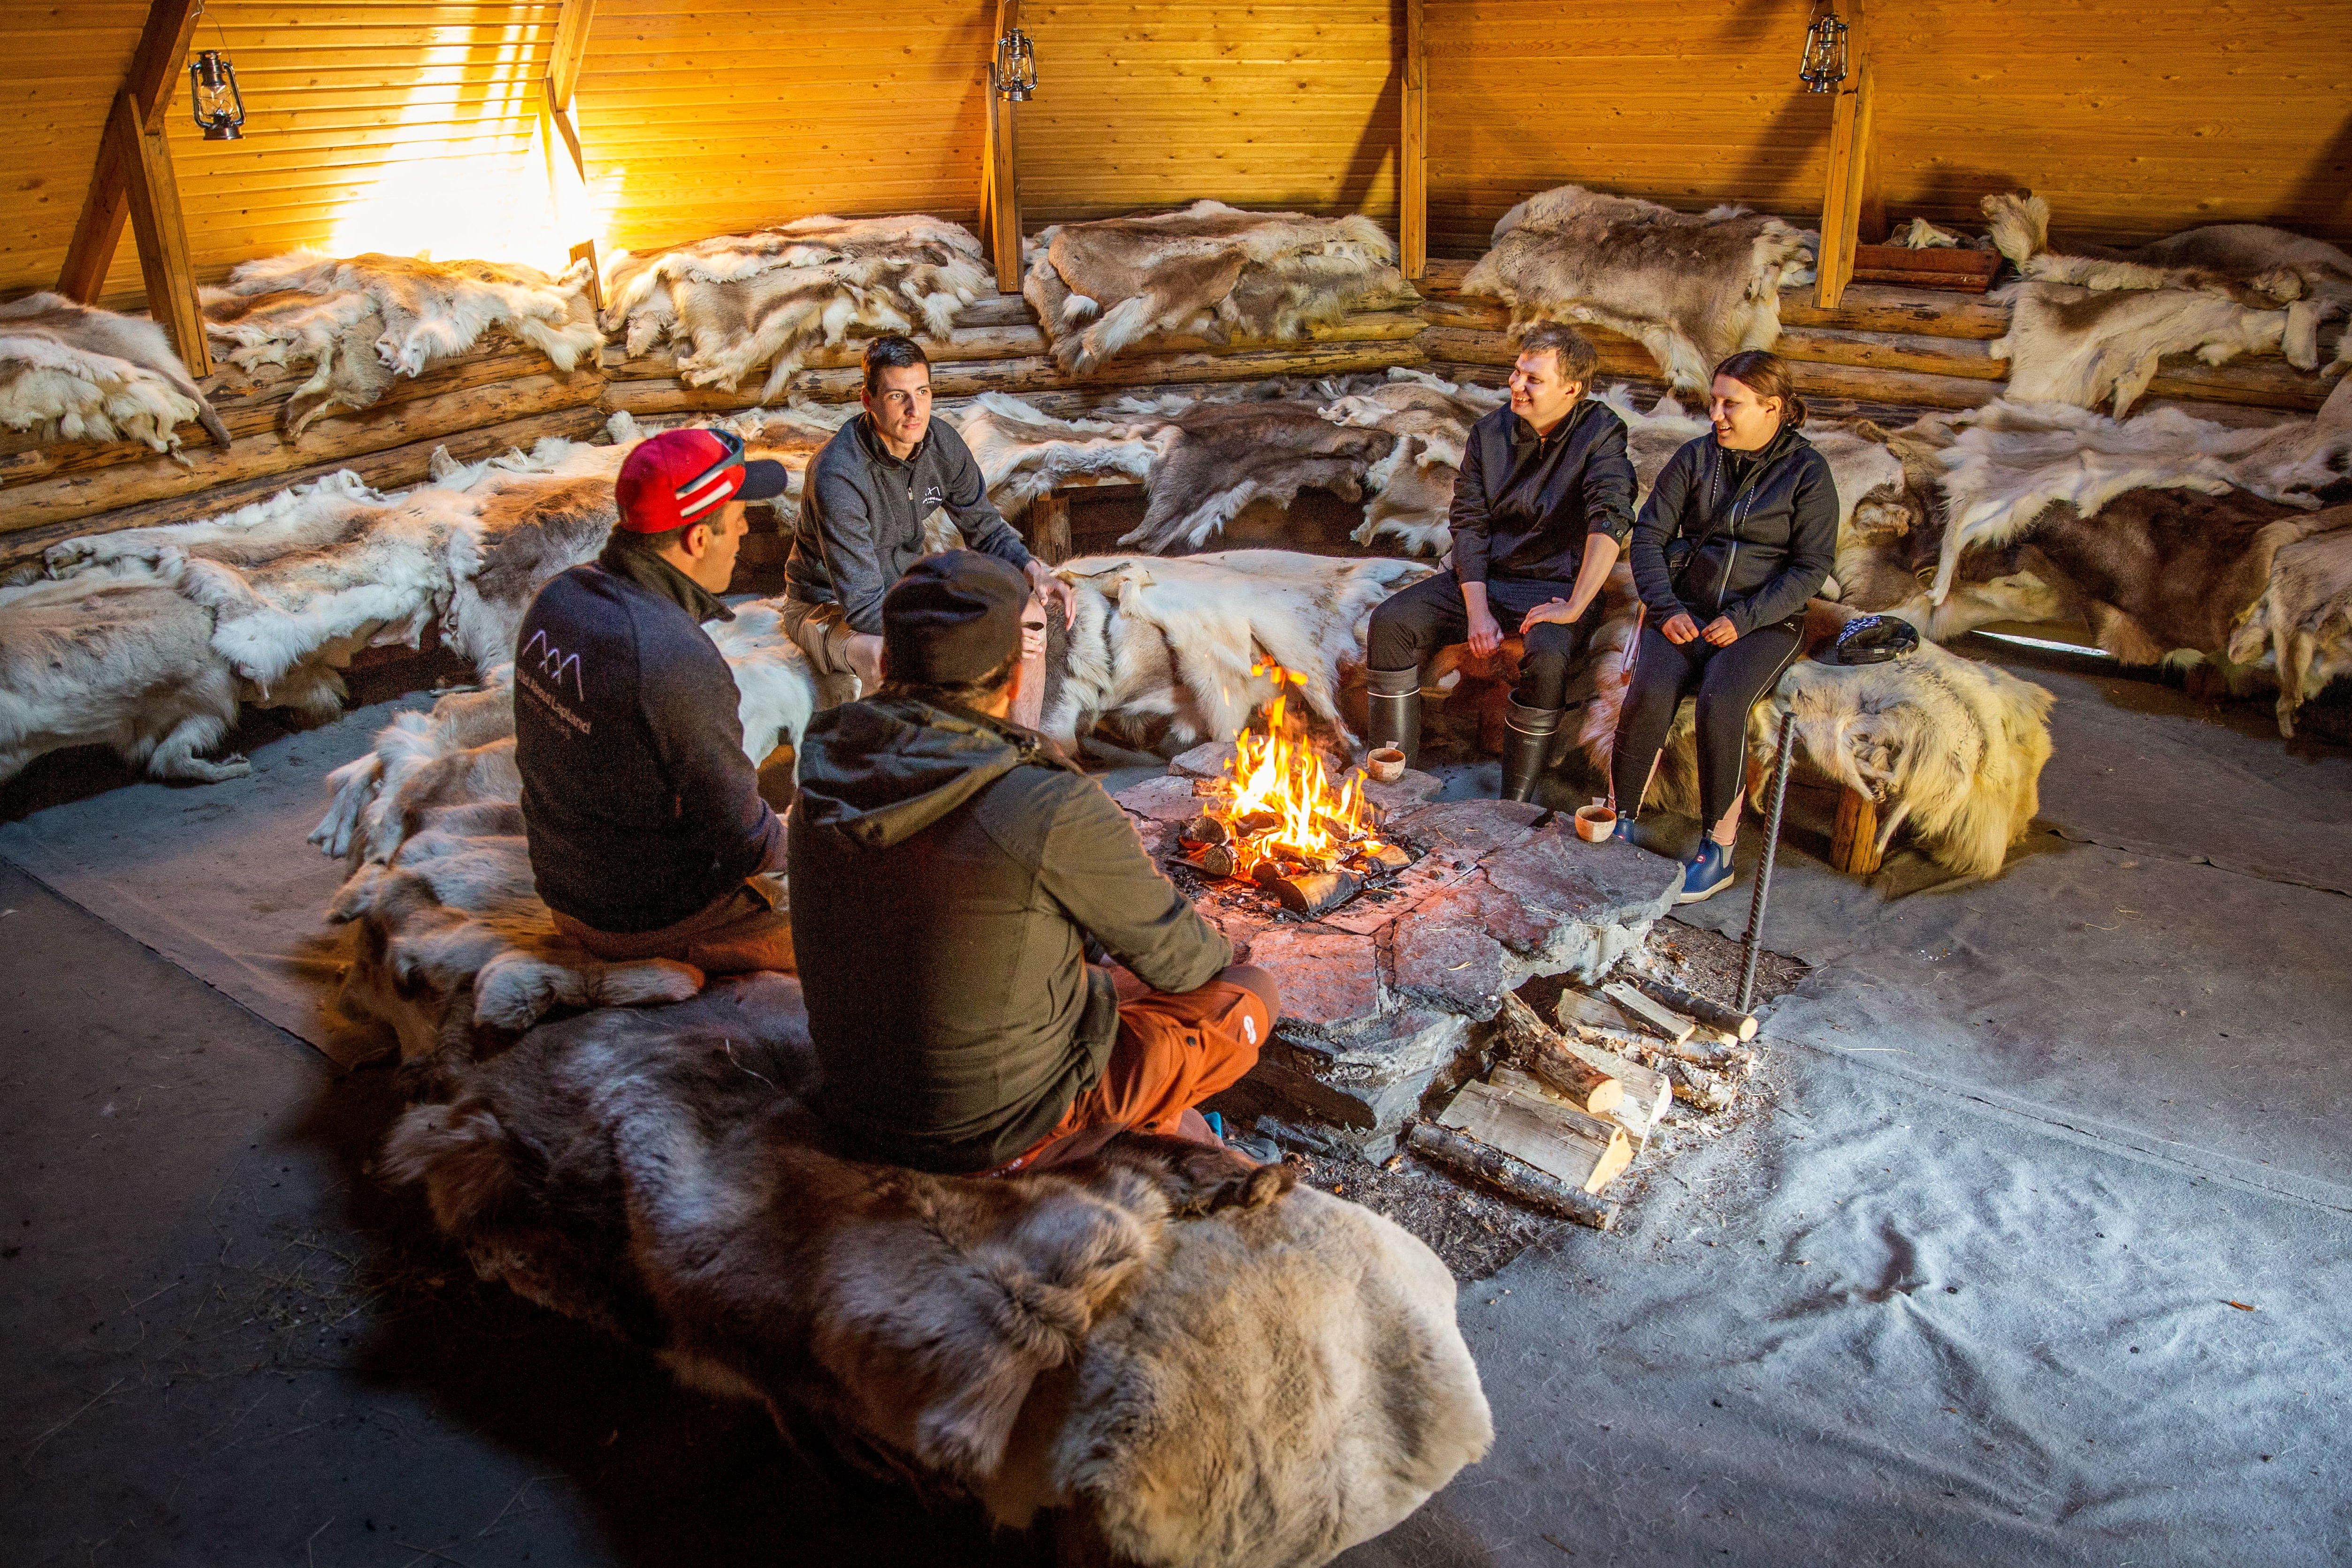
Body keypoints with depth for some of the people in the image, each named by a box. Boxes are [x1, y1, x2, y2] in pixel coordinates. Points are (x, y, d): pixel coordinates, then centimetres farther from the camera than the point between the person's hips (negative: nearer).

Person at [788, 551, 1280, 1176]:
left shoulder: (822, 785, -9)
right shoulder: (1055, 814, -28)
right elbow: (1178, 958, -12)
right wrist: (1215, 948, 12)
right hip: (1004, 1133, -6)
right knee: (1252, 993, 13)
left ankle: (1174, 1127, 41)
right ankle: (1173, 1132, 37)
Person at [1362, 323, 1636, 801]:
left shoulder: (1601, 433, -9)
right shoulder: (1490, 432, 5)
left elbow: (1611, 520, -21)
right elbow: (1467, 523, 1)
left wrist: (1575, 607, -29)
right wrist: (1477, 610, -12)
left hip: (1557, 586, -5)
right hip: (1485, 578, 5)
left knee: (1547, 658, -37)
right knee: (1390, 623, -16)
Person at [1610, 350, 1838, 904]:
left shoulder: (1807, 471, 0)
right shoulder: (1695, 458, 8)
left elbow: (1811, 567, -4)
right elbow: (1649, 533, 6)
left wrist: (1744, 619, -16)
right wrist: (1666, 608, -9)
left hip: (1764, 623, -2)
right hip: (1686, 610, 2)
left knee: (1721, 701, -31)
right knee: (1650, 693, -28)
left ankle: (1719, 850, -19)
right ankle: (1621, 824, -15)